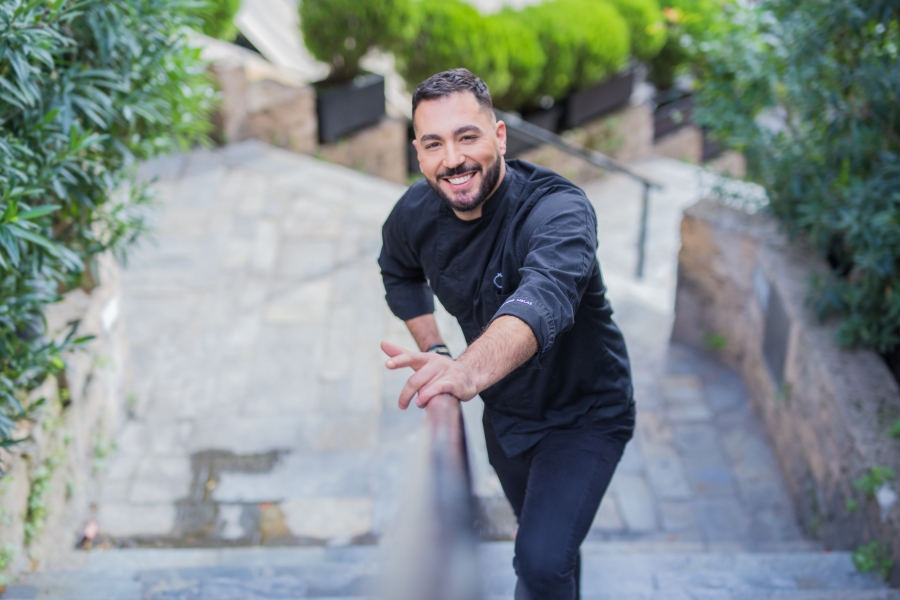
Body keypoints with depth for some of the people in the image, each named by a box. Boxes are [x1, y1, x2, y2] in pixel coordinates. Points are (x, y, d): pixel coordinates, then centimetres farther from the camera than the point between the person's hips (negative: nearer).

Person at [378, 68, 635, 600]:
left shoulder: (558, 210, -34)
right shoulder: (416, 213, -14)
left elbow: (544, 298, -55)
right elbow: (399, 272, 11)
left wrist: (467, 372, -74)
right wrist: (433, 351, -3)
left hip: (583, 413, -6)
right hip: (504, 410, 6)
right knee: (539, 531, 25)